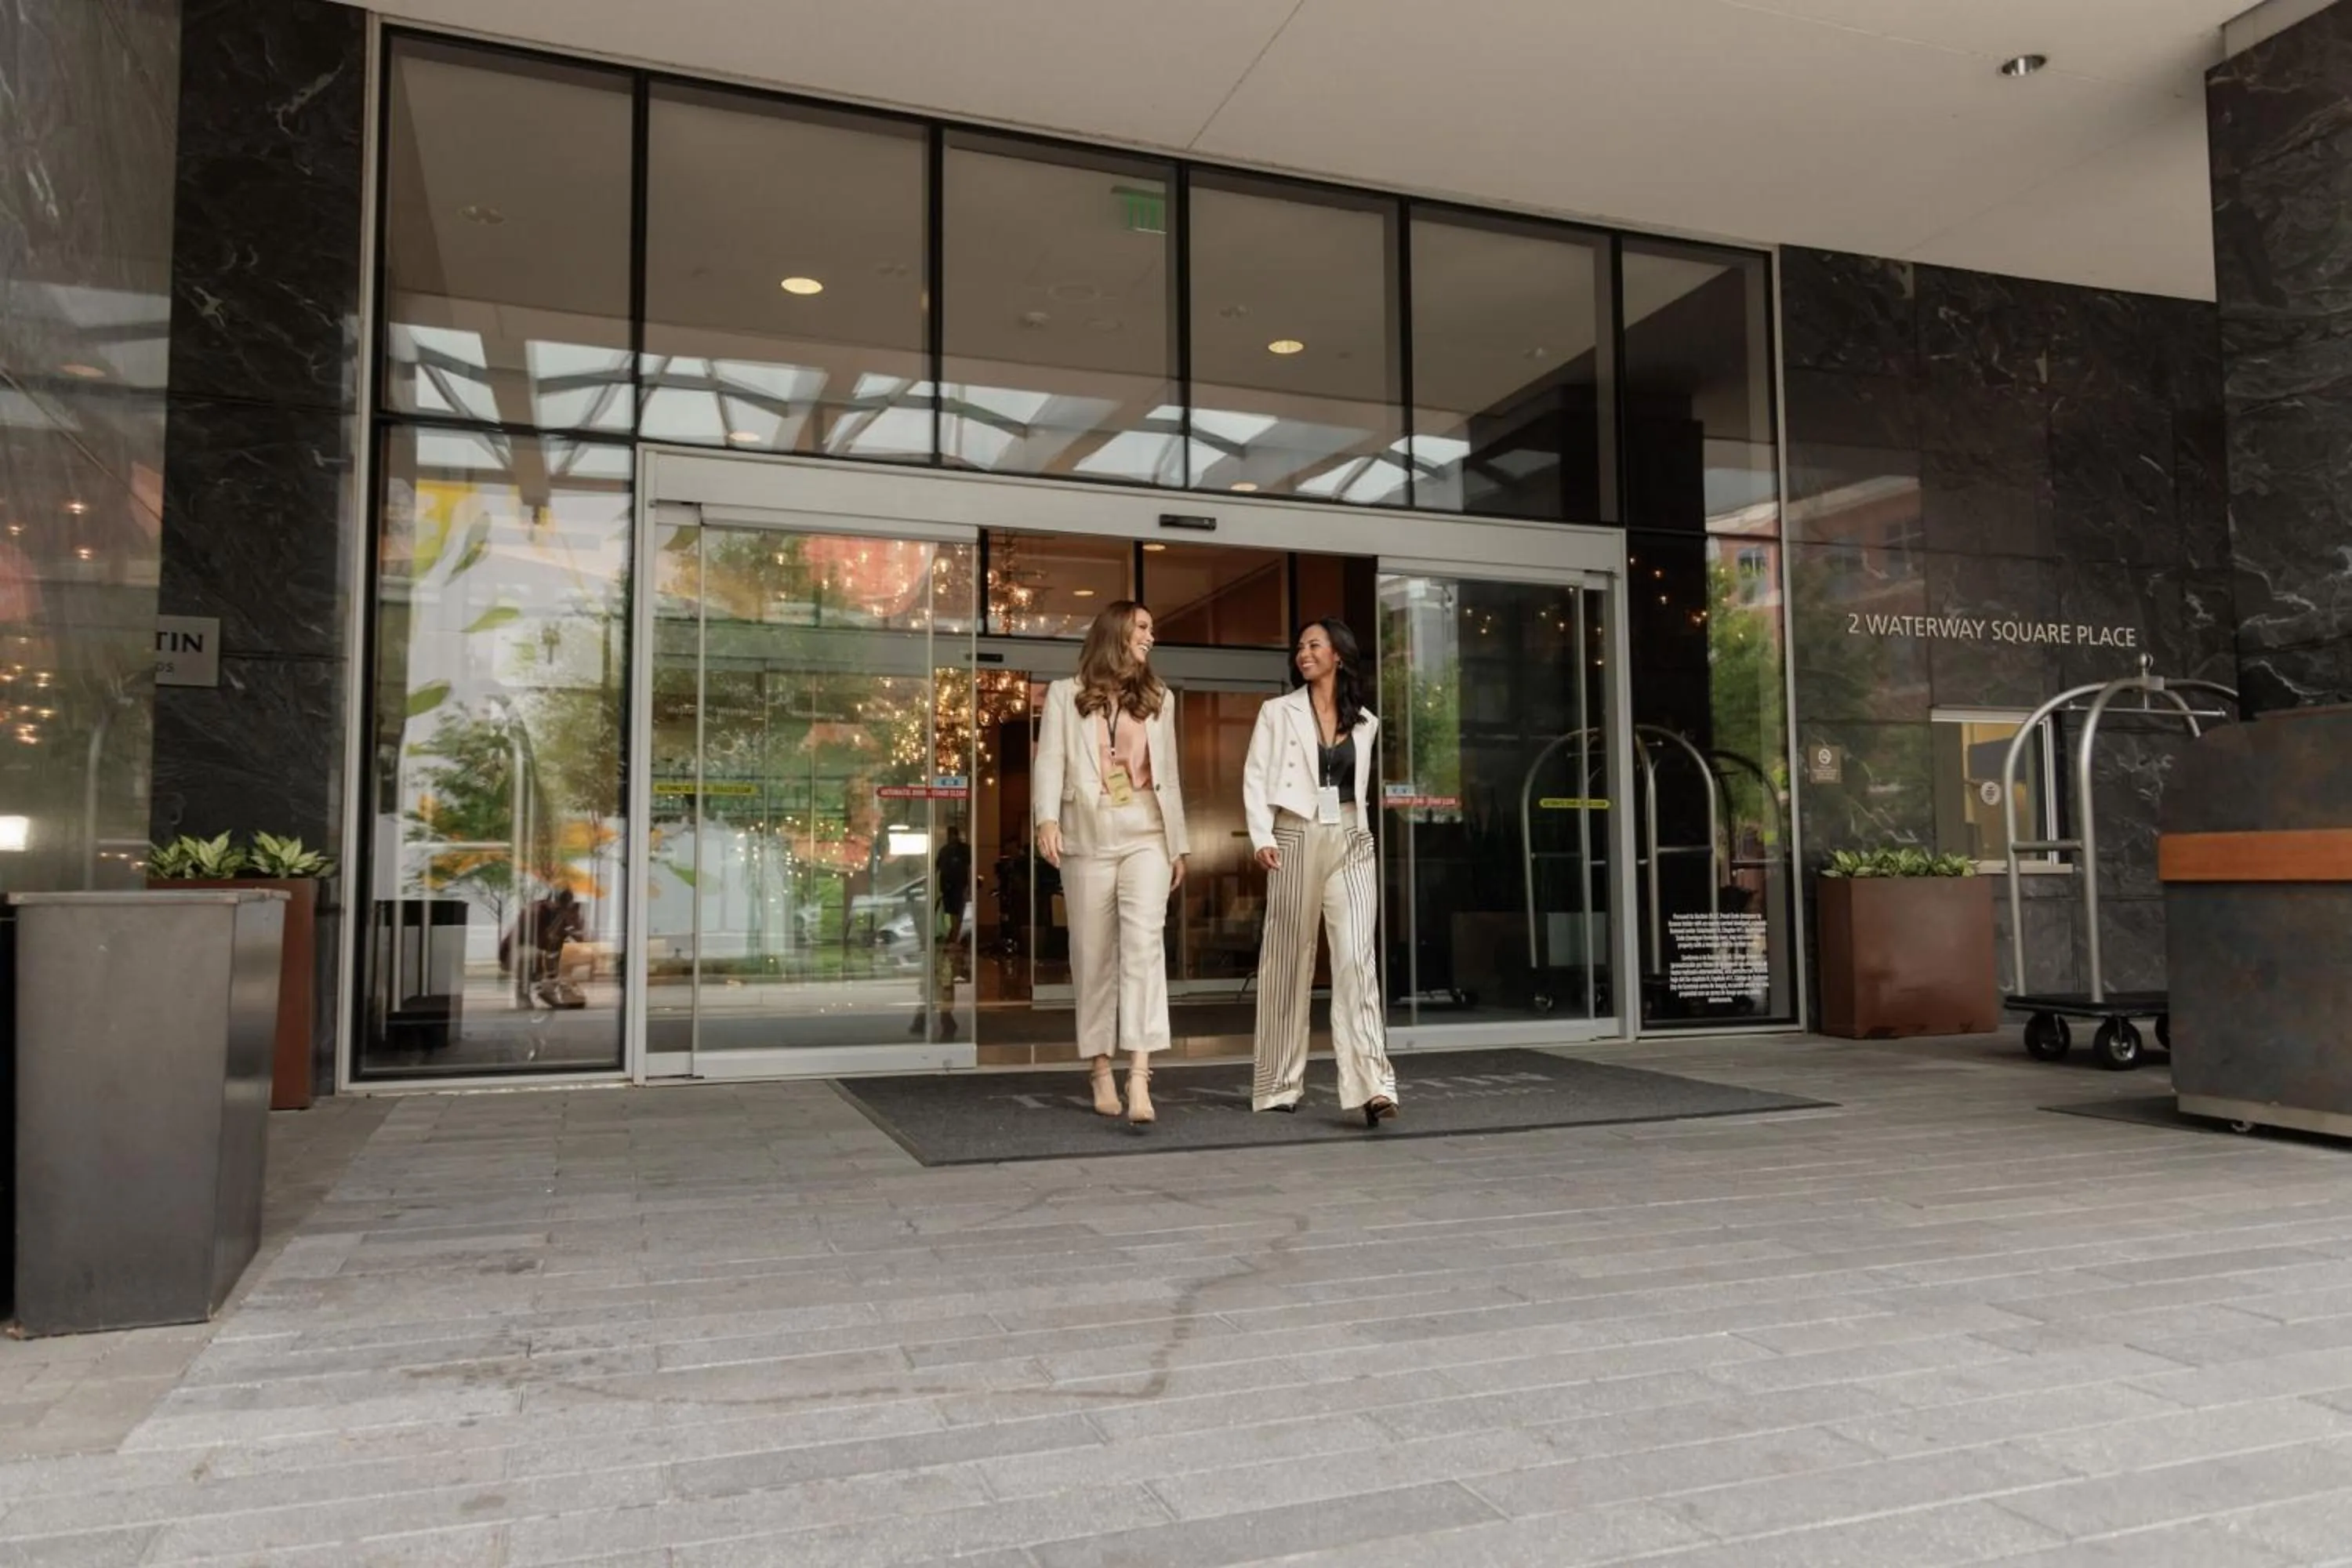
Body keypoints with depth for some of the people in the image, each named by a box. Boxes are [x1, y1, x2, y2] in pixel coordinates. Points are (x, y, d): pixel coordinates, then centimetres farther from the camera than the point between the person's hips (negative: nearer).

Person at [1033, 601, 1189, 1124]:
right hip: (1088, 840, -1)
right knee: (1093, 956, 3)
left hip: (1147, 836, 1)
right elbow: (1050, 761, -2)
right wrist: (1047, 819, -19)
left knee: (1144, 942, -16)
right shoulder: (1065, 695, 8)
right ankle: (1102, 1071, 14)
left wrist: (1179, 844, 14)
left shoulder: (1158, 697, 17)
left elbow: (1169, 776, 17)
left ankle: (1139, 1074, -22)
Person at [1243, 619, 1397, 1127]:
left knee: (1357, 957, -12)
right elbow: (1255, 778, -1)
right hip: (1295, 840, -1)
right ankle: (1280, 1084, 15)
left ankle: (1372, 1084, -17)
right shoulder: (1278, 712, 6)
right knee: (1289, 961, 4)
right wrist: (1262, 838, -13)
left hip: (1351, 843, 1)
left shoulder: (1365, 722, 14)